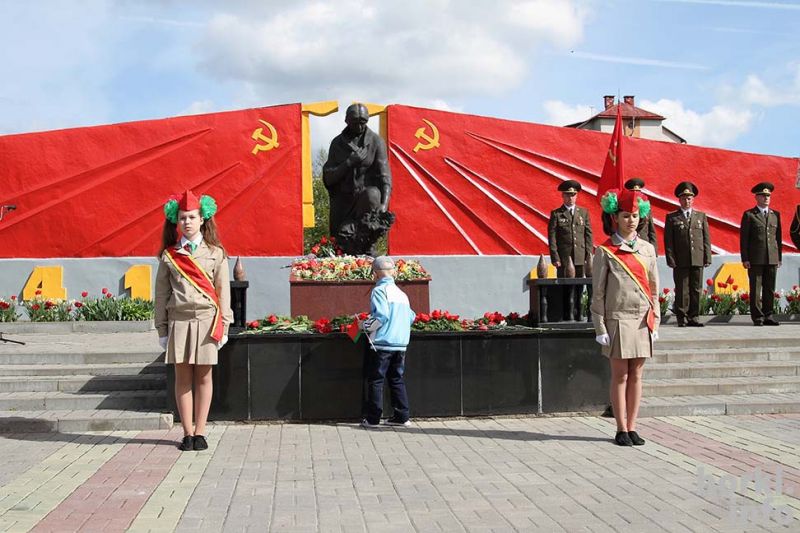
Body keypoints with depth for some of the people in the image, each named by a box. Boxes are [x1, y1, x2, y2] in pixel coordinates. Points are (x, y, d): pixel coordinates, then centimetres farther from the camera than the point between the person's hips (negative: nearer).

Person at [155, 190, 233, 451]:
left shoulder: (215, 253, 6)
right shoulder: (169, 255, 8)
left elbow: (223, 291, 5)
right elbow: (161, 294, 9)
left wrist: (223, 326, 0)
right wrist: (162, 329, 5)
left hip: (206, 320, -1)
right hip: (178, 320, 1)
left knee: (203, 376, 3)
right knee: (182, 377, 2)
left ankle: (200, 432, 11)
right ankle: (187, 433, 10)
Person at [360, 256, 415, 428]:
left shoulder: (379, 290, -8)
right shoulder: (401, 293, 13)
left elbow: (381, 316, -19)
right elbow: (411, 317, 14)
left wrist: (366, 326, -5)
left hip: (382, 343, -6)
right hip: (401, 343, 6)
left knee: (376, 381, 2)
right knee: (397, 380, 13)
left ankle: (372, 419, 4)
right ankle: (401, 416, 13)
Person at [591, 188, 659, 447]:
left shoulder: (647, 248, 9)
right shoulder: (605, 251, -2)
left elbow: (654, 288, 12)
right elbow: (598, 292, -3)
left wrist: (655, 322, 7)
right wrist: (600, 328, -7)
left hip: (643, 321, 4)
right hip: (618, 320, -4)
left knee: (636, 376, 8)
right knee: (620, 377, 2)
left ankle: (632, 428, 16)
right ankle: (621, 430, 10)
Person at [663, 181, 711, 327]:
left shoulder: (701, 216, 14)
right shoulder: (672, 217, 6)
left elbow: (706, 239, 11)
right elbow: (668, 241, 2)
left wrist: (707, 258, 4)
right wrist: (671, 260, -6)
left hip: (698, 260, 3)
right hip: (680, 261, -2)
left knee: (696, 290, 3)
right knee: (682, 290, -1)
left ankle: (692, 318, 10)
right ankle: (681, 319, 4)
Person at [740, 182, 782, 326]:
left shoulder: (776, 215, 14)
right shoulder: (749, 215, 2)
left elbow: (778, 237, 15)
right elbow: (743, 238, -1)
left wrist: (779, 257, 10)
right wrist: (745, 259, -7)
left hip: (772, 259, 4)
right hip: (755, 260, -4)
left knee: (770, 289, 5)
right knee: (755, 290, -2)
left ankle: (767, 316, 12)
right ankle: (757, 318, 2)